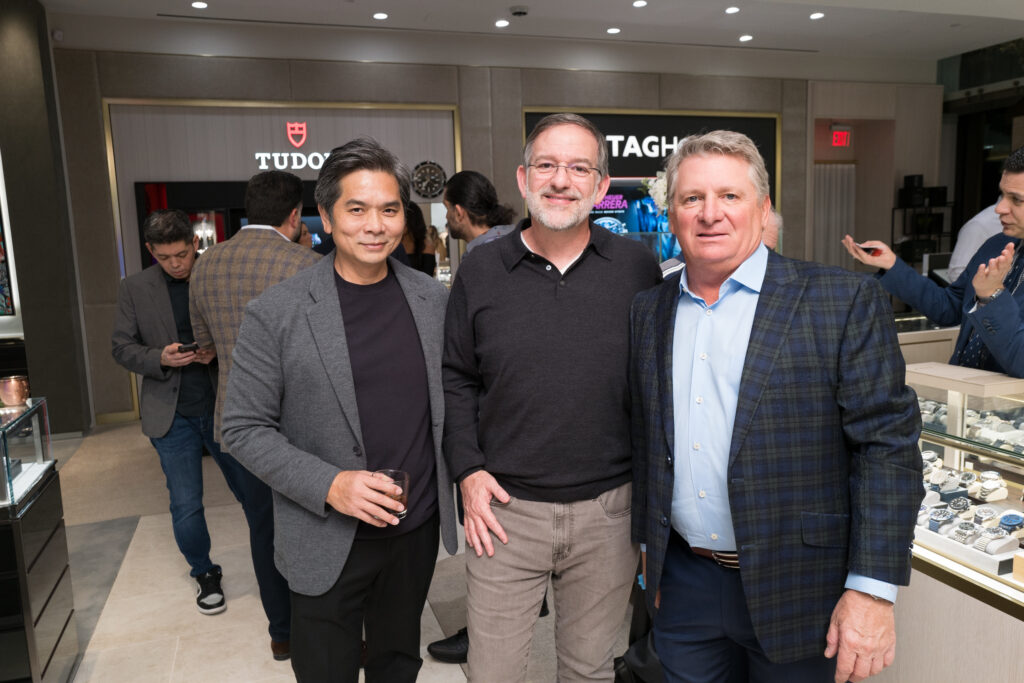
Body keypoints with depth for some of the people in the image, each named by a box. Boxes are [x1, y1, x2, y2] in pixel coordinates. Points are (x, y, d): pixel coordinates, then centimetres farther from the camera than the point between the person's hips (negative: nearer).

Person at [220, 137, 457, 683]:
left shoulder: (433, 299, -1)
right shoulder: (275, 312, -12)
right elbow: (244, 428, -9)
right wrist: (329, 485, -21)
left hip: (417, 530, 3)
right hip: (327, 545, -3)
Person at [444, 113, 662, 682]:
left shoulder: (639, 267, -3)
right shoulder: (481, 271, -1)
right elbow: (456, 379, 5)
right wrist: (468, 470, -5)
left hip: (609, 510, 1)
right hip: (505, 511, 0)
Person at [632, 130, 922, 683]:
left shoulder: (845, 301, -9)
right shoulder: (649, 312, 4)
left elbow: (888, 444, -12)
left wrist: (872, 590, -15)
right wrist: (652, 547, 12)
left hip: (796, 593, -3)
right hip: (683, 583, 4)